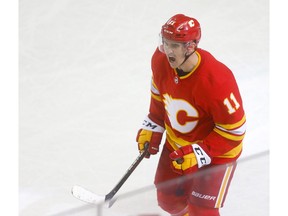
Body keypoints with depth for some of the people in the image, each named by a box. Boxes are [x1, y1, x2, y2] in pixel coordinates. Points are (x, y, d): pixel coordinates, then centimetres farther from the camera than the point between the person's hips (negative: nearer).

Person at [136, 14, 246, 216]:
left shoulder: (217, 80, -37)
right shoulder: (160, 61, -18)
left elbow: (234, 129, -28)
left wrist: (199, 154, -31)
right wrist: (152, 128, 6)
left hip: (217, 151, -6)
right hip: (177, 144, 6)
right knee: (168, 199, 19)